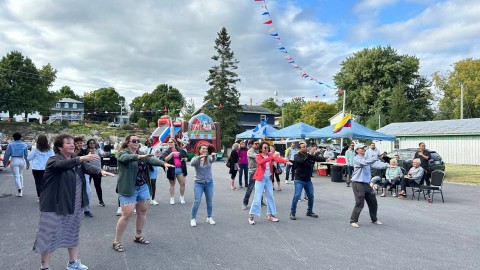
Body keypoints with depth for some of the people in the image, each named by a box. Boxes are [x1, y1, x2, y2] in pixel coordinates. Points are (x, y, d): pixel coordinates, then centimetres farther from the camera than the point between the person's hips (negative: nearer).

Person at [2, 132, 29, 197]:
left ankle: (19, 190, -13)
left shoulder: (10, 145, -1)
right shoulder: (24, 145, 5)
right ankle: (21, 189, 21)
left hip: (14, 161, -3)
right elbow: (26, 155, 6)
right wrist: (28, 164, 10)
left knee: (16, 176, -3)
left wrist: (5, 163, 13)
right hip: (21, 160, 3)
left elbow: (7, 154, 1)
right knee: (20, 175, 19)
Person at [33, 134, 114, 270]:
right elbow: (62, 165, -35)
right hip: (55, 206, -7)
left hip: (74, 205, 7)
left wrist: (101, 171, -31)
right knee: (50, 236, 1)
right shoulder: (53, 160, -12)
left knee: (73, 234, 17)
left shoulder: (77, 160, 7)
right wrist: (82, 158, -47)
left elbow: (88, 167, -10)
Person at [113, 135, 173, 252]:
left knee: (142, 212, 13)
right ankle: (117, 241, 9)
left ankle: (138, 236, 32)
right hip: (128, 189, -7)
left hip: (143, 187, 7)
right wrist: (139, 157, -49)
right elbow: (125, 158, -31)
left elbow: (152, 160, -5)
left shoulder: (141, 154, 10)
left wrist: (163, 163, -24)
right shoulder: (122, 153, -8)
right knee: (127, 215, -7)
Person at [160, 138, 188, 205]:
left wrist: (184, 159, -2)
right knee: (172, 184, 7)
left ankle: (182, 197, 17)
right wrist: (172, 153, -21)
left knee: (183, 183, 1)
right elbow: (165, 159, -14)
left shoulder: (180, 151, 10)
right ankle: (172, 198, 17)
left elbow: (186, 157, 21)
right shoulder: (167, 151, 3)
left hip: (180, 169, 2)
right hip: (172, 169, -2)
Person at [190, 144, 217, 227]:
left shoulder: (209, 158, -3)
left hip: (209, 183, 2)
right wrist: (199, 157, -43)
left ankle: (209, 218, 27)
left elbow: (213, 160, -25)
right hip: (198, 183, -2)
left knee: (210, 201, 11)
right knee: (197, 202, -4)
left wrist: (214, 155, -49)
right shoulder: (196, 158, -5)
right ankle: (193, 219, 11)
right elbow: (191, 163, -27)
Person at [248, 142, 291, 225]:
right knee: (257, 197, -8)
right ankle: (251, 216, -3)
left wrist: (286, 161, -37)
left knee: (270, 196, 10)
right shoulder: (258, 157, -7)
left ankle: (270, 215, 21)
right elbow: (261, 162, -31)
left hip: (268, 178, 5)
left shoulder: (270, 155, 3)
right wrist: (272, 157, -42)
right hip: (260, 178, -5)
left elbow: (278, 159, -17)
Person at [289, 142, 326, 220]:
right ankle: (292, 213, 1)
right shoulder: (297, 156, -9)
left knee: (311, 197, 12)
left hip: (308, 180, 6)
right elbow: (302, 161, -29)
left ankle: (309, 212, 30)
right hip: (299, 180, -5)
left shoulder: (309, 155, 5)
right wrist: (310, 154, -38)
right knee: (297, 196, -12)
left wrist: (325, 159, -24)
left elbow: (317, 158, -8)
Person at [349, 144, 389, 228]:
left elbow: (376, 164, 1)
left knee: (373, 202, 14)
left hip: (366, 183, 8)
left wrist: (387, 165, -14)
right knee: (359, 203, -9)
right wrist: (376, 157, -22)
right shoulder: (356, 159, -9)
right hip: (358, 184, -8)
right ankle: (353, 221, 5)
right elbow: (365, 163, -27)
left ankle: (374, 219, 32)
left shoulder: (367, 158, 14)